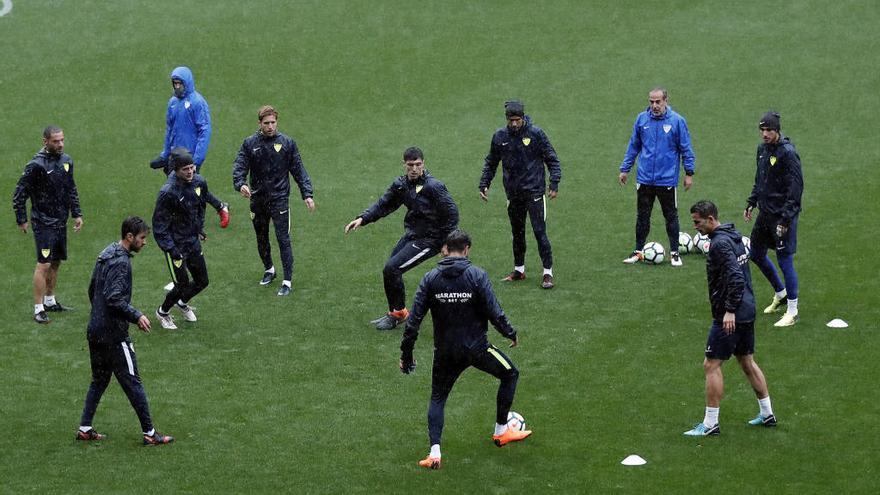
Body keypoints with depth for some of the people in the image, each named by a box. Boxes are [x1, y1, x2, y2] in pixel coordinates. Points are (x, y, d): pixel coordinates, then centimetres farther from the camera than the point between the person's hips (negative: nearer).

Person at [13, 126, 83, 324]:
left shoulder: (66, 160, 5)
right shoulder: (37, 165, -18)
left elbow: (71, 189, 19)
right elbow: (19, 194, -12)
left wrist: (77, 213, 15)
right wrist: (21, 220, -9)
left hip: (61, 222, 7)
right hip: (43, 223, -7)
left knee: (56, 263, 16)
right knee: (44, 264, -10)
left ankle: (50, 300, 30)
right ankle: (38, 309, -6)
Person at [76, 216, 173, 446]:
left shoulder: (106, 254, 11)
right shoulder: (120, 261, -19)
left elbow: (92, 289, 20)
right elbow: (114, 298, -27)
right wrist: (136, 316, -22)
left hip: (95, 330, 9)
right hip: (114, 333, -9)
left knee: (99, 380, 18)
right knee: (132, 382, -3)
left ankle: (85, 428, 17)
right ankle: (149, 433, 2)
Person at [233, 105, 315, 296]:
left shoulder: (287, 143, -1)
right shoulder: (250, 144, 1)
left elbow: (299, 170, 1)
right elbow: (239, 166, -6)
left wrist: (307, 194, -6)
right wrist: (240, 184, -27)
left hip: (280, 199, -3)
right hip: (257, 199, 3)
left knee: (283, 239, -8)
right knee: (261, 239, 16)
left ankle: (287, 281, -4)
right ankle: (269, 270, 39)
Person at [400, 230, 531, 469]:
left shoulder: (431, 278, -5)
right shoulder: (477, 275, -12)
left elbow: (414, 319, -5)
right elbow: (494, 312, -13)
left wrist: (406, 354, 3)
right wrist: (511, 333, 6)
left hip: (445, 352, 3)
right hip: (476, 348, -3)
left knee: (437, 398, 20)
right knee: (510, 374, 23)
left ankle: (434, 453, 2)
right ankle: (501, 431, 28)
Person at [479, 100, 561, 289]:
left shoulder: (535, 133, -7)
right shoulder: (500, 137, 3)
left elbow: (551, 159, -1)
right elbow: (491, 163, 16)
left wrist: (554, 183, -9)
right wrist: (484, 184, 9)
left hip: (534, 191, -4)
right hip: (513, 193, 4)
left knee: (540, 231, -8)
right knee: (517, 232, 13)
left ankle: (548, 272, -3)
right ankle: (519, 270, 25)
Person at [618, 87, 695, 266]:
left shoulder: (677, 121, -7)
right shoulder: (642, 119, 1)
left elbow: (686, 149, -1)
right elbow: (633, 146, 10)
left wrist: (689, 173, -2)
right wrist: (625, 169, 10)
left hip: (667, 179, -2)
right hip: (644, 179, 2)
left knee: (671, 217, 6)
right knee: (642, 217, 9)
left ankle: (674, 253, 16)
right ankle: (638, 251, 19)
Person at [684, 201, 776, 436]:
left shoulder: (720, 244, -19)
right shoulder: (734, 236, 11)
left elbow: (736, 277, -28)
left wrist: (729, 310, -27)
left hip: (729, 317, -10)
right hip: (747, 311, 10)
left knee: (711, 365, -4)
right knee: (747, 362, 19)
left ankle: (710, 424, -2)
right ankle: (767, 413, 25)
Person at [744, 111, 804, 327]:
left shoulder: (787, 153, -18)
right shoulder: (762, 149, 8)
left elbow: (795, 188, -19)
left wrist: (785, 218, -22)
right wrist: (751, 203, 14)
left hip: (783, 214, -9)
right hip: (765, 212, 9)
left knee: (785, 260, -5)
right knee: (756, 254, 18)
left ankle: (792, 312, 4)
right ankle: (780, 294, 38)